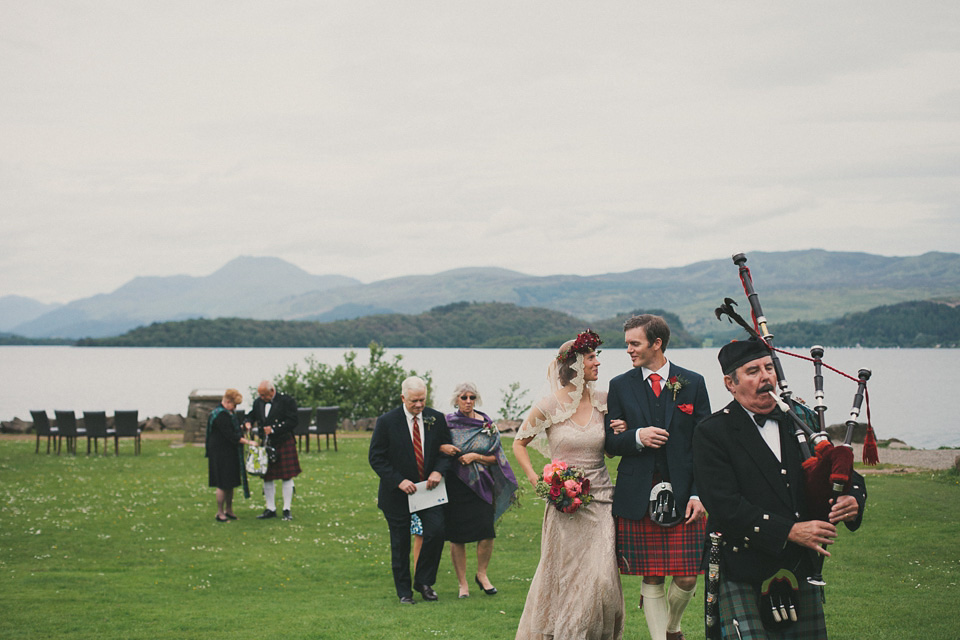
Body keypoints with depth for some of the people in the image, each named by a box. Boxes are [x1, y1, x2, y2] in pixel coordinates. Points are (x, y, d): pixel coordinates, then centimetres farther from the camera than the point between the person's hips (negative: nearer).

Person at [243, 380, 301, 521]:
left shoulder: (287, 401, -8)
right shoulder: (258, 402, 8)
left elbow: (292, 422, -12)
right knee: (267, 478, 7)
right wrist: (248, 423, -2)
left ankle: (287, 510, 5)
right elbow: (252, 415, 22)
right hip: (265, 445, 5)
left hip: (284, 443, -5)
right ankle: (270, 509, 17)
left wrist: (273, 429, -17)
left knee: (286, 478, -2)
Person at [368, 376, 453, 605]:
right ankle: (404, 591, 20)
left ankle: (424, 581, 8)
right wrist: (399, 481, -17)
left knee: (436, 532, -13)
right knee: (400, 543, 5)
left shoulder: (437, 419, 0)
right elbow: (376, 458, -7)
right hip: (398, 492, -2)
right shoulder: (386, 422, -9)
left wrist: (439, 471, -12)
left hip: (429, 489, 2)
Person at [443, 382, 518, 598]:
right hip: (454, 484, -1)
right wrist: (442, 447, -14)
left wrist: (475, 456, -8)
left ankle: (481, 574, 13)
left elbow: (496, 457, 8)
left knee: (486, 531, -11)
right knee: (456, 535, -1)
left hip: (480, 484, 1)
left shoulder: (487, 425, 6)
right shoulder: (447, 422, 4)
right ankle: (462, 583, 11)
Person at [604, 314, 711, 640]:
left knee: (687, 578, 0)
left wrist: (699, 494, -5)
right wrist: (637, 437, -14)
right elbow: (611, 444, 8)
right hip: (638, 498, 0)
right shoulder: (620, 386, 8)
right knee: (652, 578, 1)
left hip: (683, 497, 0)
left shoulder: (692, 383, 5)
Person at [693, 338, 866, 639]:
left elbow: (848, 476, 15)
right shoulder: (713, 433, -5)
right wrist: (790, 531, -21)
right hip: (742, 580, -5)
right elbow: (726, 507, -15)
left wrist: (852, 501, -9)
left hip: (802, 572, 5)